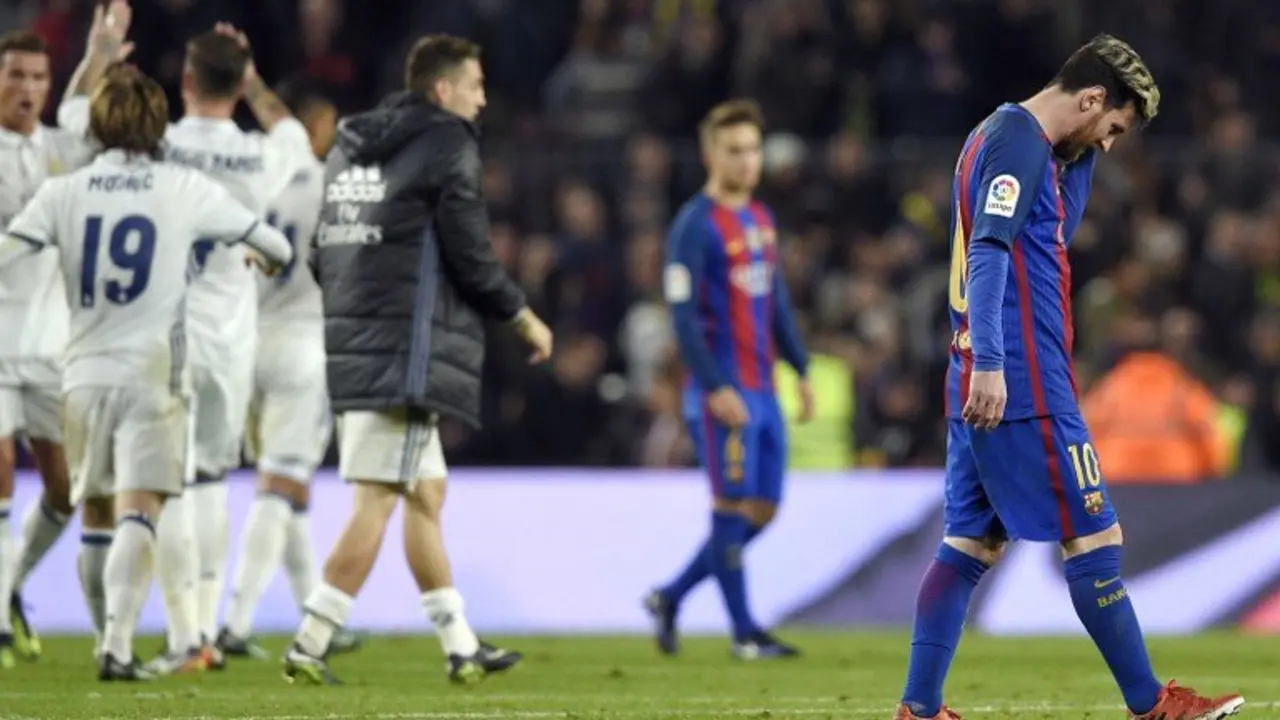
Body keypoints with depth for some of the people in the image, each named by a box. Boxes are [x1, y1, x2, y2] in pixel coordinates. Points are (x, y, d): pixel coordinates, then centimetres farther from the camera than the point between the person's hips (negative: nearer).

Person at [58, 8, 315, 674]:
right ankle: (207, 630, 18)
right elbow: (293, 137, 22)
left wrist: (102, 49, 20)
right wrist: (252, 81, 25)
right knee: (210, 482, 15)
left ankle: (185, 638, -5)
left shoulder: (155, 147, -12)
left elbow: (75, 114, 7)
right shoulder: (264, 159, -5)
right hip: (232, 337, 3)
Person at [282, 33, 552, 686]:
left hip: (354, 343, 9)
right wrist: (523, 318, 4)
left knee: (427, 493, 15)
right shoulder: (447, 144, -7)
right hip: (407, 354, -9)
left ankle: (462, 648, 19)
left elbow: (319, 252, 17)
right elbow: (471, 256, -9)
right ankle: (309, 647, -11)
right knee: (377, 502, -7)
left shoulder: (349, 147, 16)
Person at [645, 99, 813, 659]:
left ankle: (670, 598, 19)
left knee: (763, 510, 8)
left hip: (763, 390, 8)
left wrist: (802, 371, 17)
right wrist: (715, 390, -20)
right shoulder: (695, 226, -10)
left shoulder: (762, 220, 15)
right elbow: (683, 313, -14)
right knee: (733, 507, -5)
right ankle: (744, 633, 1)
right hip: (722, 394, -8)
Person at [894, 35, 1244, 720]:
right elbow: (988, 252, -22)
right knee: (1093, 536, -4)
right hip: (1023, 385, -10)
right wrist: (989, 363, -29)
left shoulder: (1000, 136, 19)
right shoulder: (1022, 141, -12)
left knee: (970, 544, 8)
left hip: (983, 386, 10)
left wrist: (1081, 156, 20)